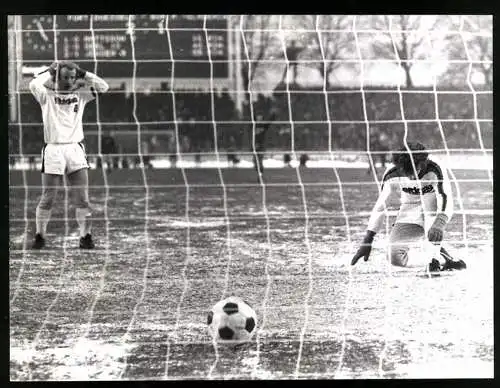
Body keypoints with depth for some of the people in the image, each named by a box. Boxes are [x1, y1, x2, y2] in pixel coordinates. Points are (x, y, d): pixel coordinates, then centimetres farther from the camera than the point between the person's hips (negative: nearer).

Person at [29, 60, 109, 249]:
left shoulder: (80, 94, 11)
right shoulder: (47, 95, 2)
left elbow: (103, 86, 1)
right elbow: (34, 85, -19)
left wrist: (83, 74, -1)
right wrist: (49, 71, -6)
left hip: (75, 149, 2)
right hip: (53, 150, -2)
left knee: (83, 198, -2)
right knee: (47, 199, 1)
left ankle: (85, 237, 5)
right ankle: (40, 236, 14)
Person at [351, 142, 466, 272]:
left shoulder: (434, 171, -28)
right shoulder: (392, 176, -19)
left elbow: (446, 200, -41)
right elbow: (379, 207, -13)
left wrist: (438, 225, -61)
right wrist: (367, 242, -18)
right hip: (409, 217, 2)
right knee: (396, 259, -19)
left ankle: (436, 257, -34)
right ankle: (444, 259, 0)